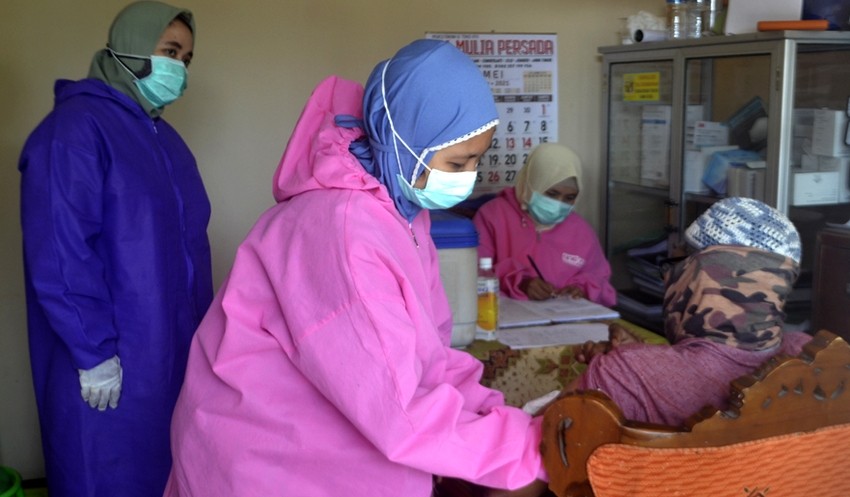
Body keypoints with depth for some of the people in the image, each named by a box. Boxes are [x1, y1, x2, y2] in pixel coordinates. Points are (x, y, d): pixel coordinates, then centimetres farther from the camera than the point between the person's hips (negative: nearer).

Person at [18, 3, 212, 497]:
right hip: (113, 363, -8)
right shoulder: (74, 129, -15)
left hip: (173, 352, 8)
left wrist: (198, 326, 14)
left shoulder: (163, 136, 14)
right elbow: (59, 255, -21)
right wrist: (94, 352, -20)